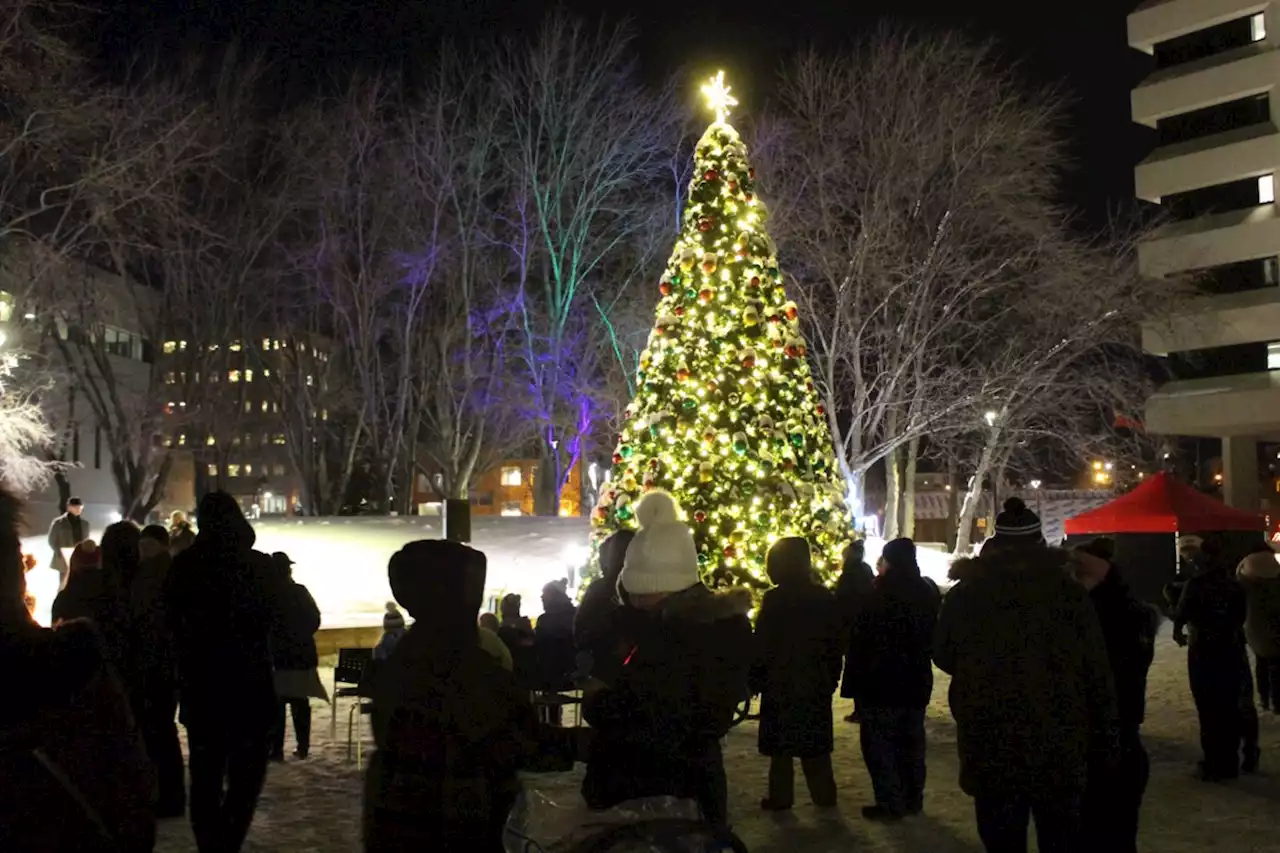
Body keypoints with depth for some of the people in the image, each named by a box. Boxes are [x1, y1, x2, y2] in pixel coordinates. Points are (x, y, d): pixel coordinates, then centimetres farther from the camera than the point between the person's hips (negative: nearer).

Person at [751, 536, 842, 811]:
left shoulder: (775, 599, -13)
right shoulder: (825, 598, 2)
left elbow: (762, 647, -12)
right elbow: (836, 643, 8)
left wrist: (754, 681, -2)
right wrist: (831, 679, 16)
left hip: (780, 685, -4)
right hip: (816, 685, 5)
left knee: (781, 744, 5)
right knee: (815, 743, 13)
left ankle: (780, 797, 9)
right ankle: (824, 795, 17)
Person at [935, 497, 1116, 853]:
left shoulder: (965, 595, -3)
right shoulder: (1070, 592, -5)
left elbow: (944, 657, 11)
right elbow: (1098, 673, -3)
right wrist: (1102, 738, 6)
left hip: (991, 753, 0)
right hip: (1060, 750, 0)